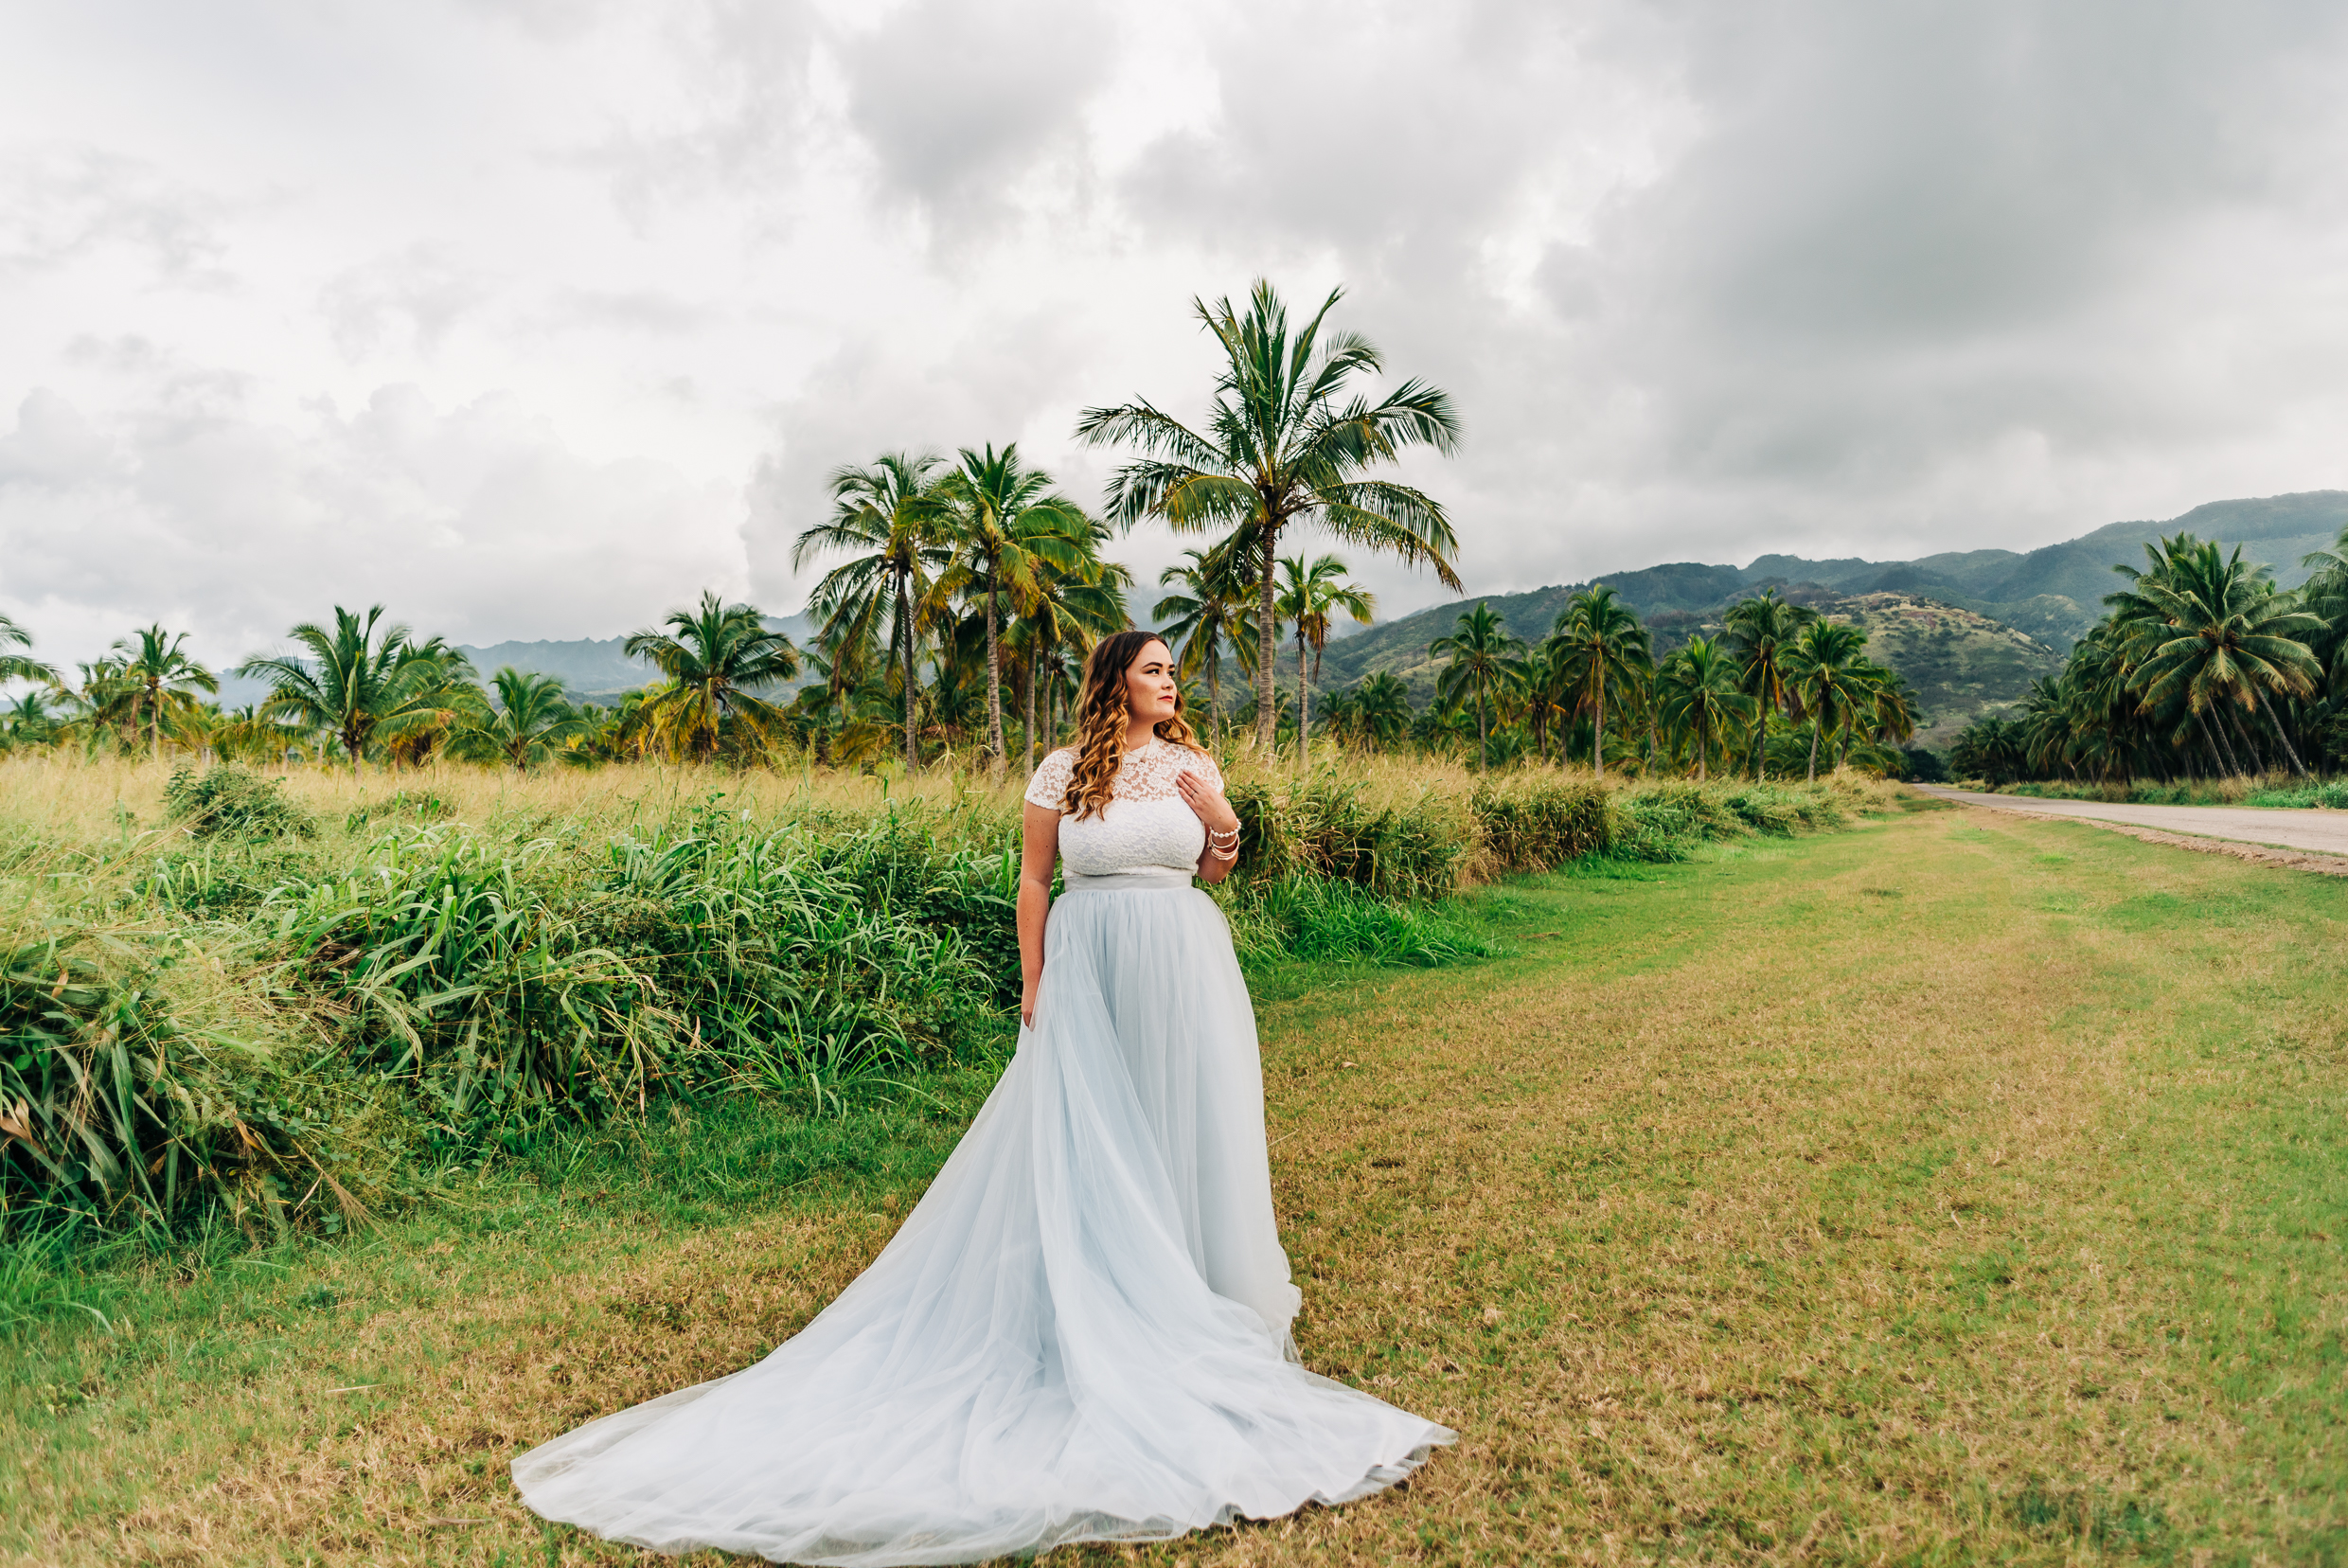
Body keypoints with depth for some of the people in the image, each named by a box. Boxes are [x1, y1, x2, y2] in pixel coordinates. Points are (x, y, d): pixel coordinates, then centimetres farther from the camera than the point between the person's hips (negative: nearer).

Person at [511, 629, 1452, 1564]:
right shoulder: (1063, 772, -3)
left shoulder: (1195, 766, 4)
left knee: (1186, 1123, 9)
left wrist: (1223, 826, -9)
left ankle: (1201, 1277, 25)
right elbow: (1033, 879, -1)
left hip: (1182, 968, 2)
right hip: (1089, 969, -2)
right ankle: (1102, 1282, 18)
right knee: (1086, 1134, 4)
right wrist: (1032, 984, -4)